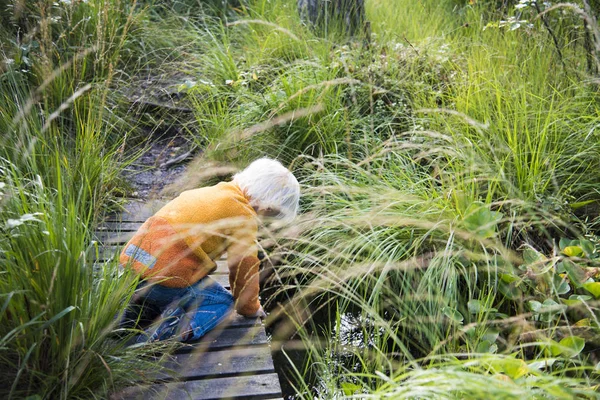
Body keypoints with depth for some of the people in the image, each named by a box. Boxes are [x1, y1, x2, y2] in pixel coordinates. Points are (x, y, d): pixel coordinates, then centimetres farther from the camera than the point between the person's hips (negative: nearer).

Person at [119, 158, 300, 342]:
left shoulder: (210, 192, 22)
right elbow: (245, 267, 3)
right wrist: (250, 308, 22)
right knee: (223, 302, 11)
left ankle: (137, 308, 8)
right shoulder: (243, 216, -5)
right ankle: (180, 329, -15)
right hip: (164, 276, -8)